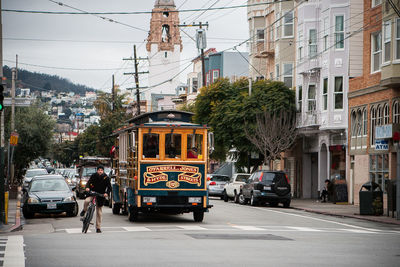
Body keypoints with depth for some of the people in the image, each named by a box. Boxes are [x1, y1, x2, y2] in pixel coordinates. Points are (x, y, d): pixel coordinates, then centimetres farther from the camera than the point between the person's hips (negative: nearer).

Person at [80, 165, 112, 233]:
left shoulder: (106, 178, -5)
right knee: (86, 201, -32)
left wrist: (107, 193, -24)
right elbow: (89, 182, -9)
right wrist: (87, 187, -31)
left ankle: (98, 227, 13)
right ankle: (84, 210, 3)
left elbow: (109, 187, -5)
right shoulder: (94, 176, -3)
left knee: (99, 212, 3)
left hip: (100, 195, 0)